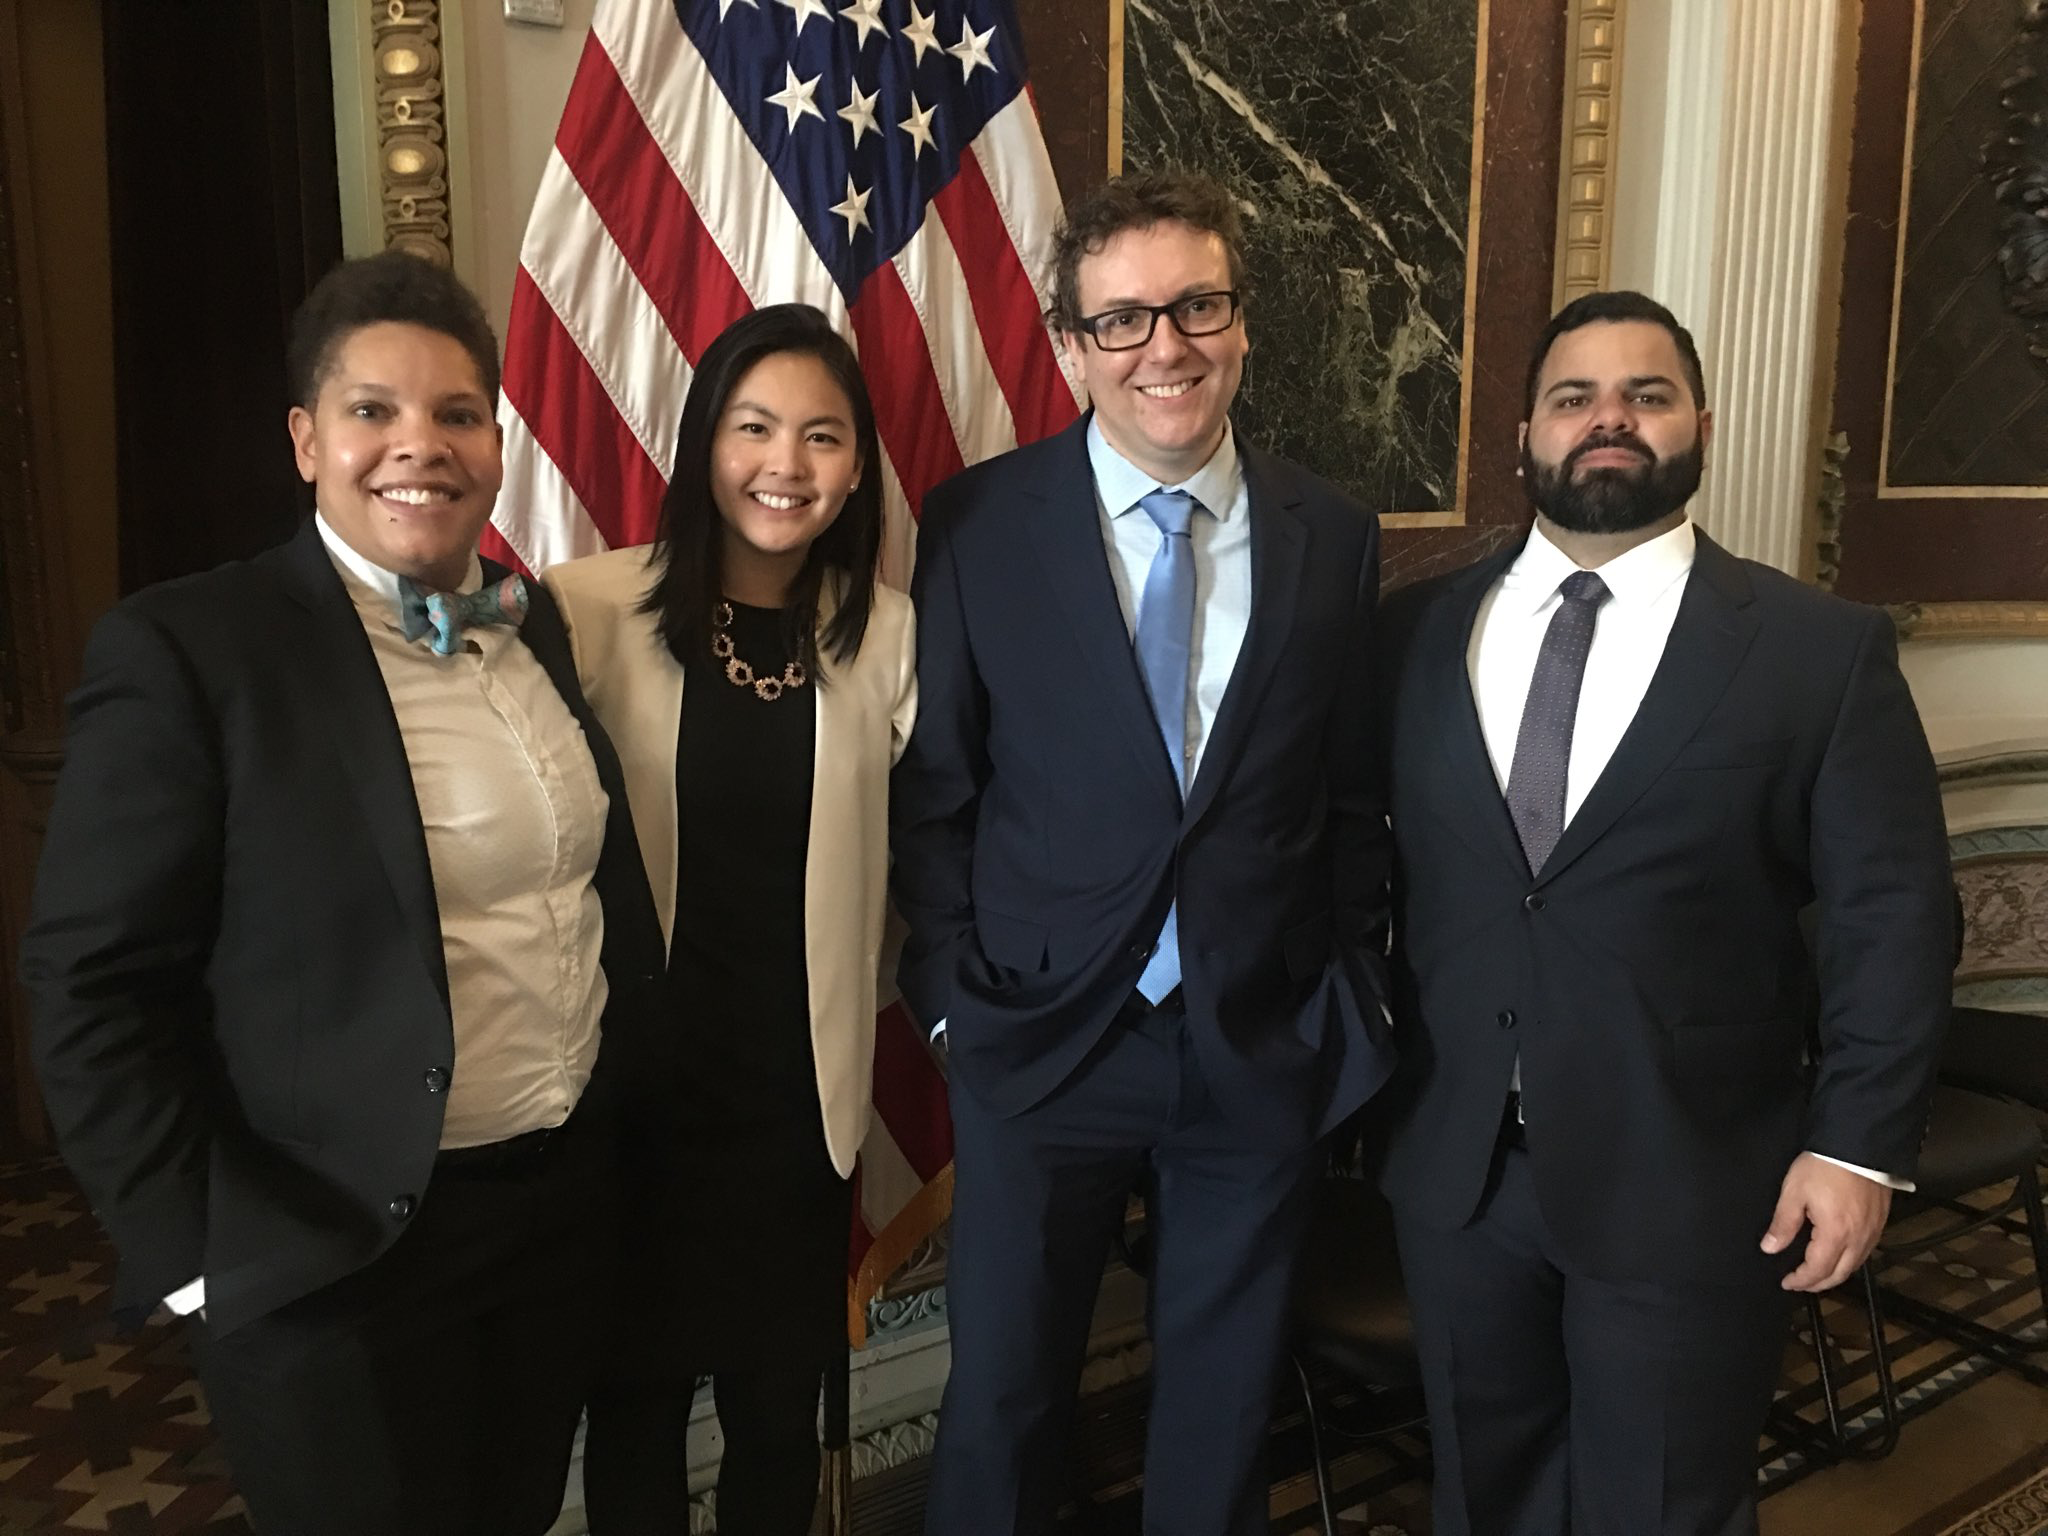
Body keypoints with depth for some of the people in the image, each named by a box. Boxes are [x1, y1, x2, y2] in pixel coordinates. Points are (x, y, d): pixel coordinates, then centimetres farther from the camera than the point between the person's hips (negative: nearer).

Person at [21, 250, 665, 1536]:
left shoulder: (536, 625, 3)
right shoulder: (188, 649, -15)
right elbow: (96, 986, -13)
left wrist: (639, 1093, 10)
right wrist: (195, 1254, -13)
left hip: (568, 1200, 6)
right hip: (340, 1255, -5)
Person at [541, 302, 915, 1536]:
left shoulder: (886, 636, -5)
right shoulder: (592, 609, -11)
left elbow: (897, 852, 0)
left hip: (800, 1082, 1)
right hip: (631, 1076, -1)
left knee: (780, 1392, 18)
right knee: (636, 1389, 17)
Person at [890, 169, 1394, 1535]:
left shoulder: (1334, 537, 0)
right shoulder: (980, 525, -6)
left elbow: (1352, 795, 5)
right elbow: (932, 789, -2)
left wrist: (1349, 1002, 3)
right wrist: (954, 994, -5)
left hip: (1264, 1049, 2)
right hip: (1042, 1040, -1)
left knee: (1225, 1405, 19)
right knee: (1002, 1392, 15)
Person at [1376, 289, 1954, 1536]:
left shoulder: (1824, 650, -4)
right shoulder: (1419, 630, 3)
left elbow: (1893, 914, -5)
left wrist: (1860, 1141, -10)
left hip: (1690, 1180, -2)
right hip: (1455, 1163, 3)